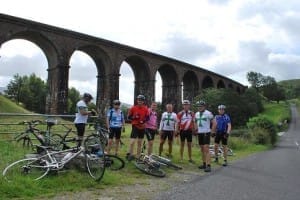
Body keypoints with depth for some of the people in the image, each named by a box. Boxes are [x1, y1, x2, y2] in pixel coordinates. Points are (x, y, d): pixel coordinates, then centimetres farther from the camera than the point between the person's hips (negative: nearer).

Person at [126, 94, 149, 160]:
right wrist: (134, 117, -19)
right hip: (135, 126, -3)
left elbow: (147, 117, 3)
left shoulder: (146, 109, -1)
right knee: (132, 142, -14)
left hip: (142, 127, 3)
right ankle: (130, 155, 2)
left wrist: (143, 121, -16)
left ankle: (138, 157, 23)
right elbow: (129, 117, -1)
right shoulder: (133, 108, -6)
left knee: (140, 143, 12)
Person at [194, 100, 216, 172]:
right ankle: (204, 164, 20)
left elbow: (214, 123, -6)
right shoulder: (196, 114, 10)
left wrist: (212, 131, -7)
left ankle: (208, 166, -13)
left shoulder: (208, 113, -9)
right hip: (199, 133, 6)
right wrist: (196, 130, 17)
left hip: (206, 133, -6)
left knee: (206, 149, -13)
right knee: (202, 149, 11)